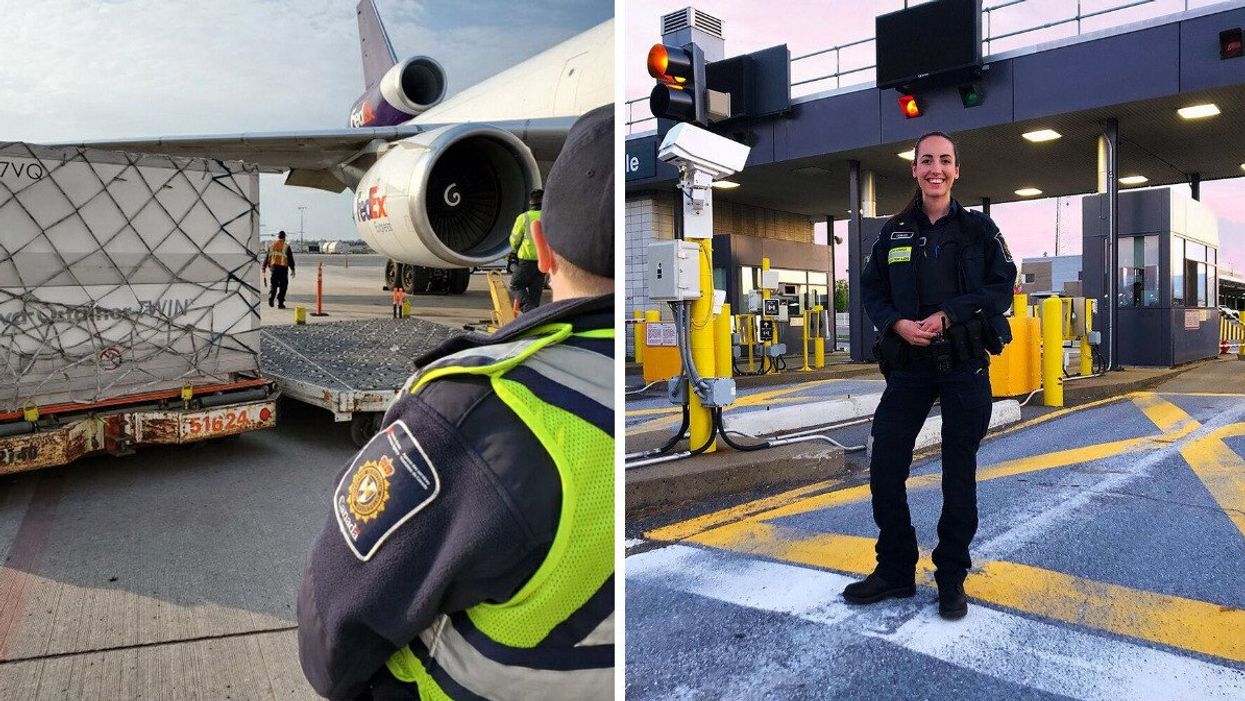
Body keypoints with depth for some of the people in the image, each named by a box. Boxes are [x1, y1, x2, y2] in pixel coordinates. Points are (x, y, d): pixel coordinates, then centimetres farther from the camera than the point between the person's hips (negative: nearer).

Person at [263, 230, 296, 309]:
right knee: (283, 286, 3)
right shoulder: (286, 246, -4)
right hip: (283, 267, -4)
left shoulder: (272, 245, 8)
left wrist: (264, 267, 18)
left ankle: (271, 299, -8)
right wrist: (292, 269, 2)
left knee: (273, 284, 13)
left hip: (274, 267, 4)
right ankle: (280, 303, 2)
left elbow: (267, 257, 11)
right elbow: (290, 259, -3)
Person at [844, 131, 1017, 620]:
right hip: (909, 364, 2)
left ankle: (952, 577, 21)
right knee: (885, 469, 0)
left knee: (959, 474, 6)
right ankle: (895, 570, 18)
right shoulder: (894, 232, 8)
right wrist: (896, 324, -11)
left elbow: (1002, 287, -3)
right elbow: (871, 290, 9)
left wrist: (948, 316, -16)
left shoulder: (978, 228, 2)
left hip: (965, 365, -2)